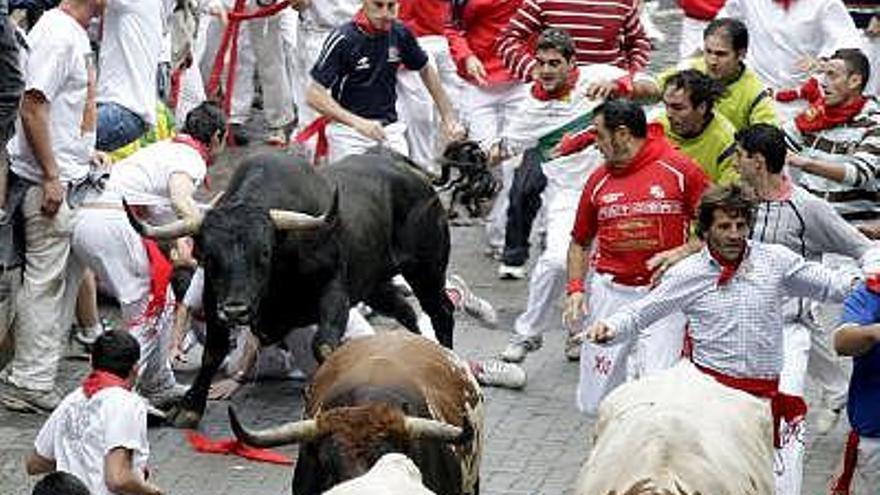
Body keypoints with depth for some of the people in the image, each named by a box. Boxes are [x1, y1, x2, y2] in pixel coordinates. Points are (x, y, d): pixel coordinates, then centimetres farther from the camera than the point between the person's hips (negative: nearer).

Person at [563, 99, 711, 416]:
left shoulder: (679, 170, -3)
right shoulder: (599, 181, 8)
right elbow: (580, 242, 18)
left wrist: (681, 253, -12)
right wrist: (575, 288, 4)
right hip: (609, 292, 4)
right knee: (594, 404, 5)